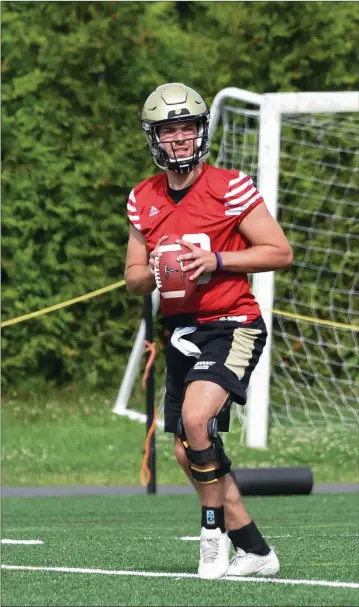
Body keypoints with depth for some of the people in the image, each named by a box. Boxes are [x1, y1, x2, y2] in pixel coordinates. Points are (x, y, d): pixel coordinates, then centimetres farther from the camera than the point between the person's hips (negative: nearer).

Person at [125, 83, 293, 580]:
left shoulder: (230, 188, -8)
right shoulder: (143, 200, 9)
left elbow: (280, 253, -7)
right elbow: (133, 277, 16)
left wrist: (216, 261, -17)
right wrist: (155, 274, -7)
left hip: (231, 325, -7)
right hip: (181, 331, 7)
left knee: (196, 419, -27)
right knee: (189, 454, 6)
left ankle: (215, 530, -11)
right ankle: (255, 551, 18)